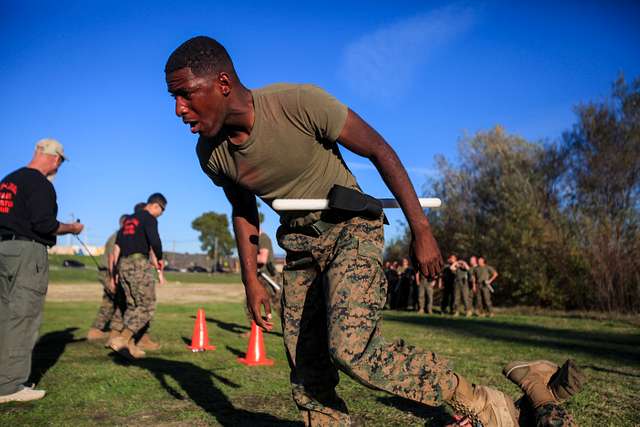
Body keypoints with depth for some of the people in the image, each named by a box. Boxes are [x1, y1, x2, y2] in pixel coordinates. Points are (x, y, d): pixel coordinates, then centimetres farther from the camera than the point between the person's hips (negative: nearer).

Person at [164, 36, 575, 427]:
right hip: (300, 245, 6)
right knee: (307, 378, 3)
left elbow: (379, 150, -15)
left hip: (351, 229, -6)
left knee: (351, 350, -24)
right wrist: (251, 280, 8)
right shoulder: (210, 153, -6)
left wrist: (421, 230, -16)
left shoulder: (300, 102, -24)